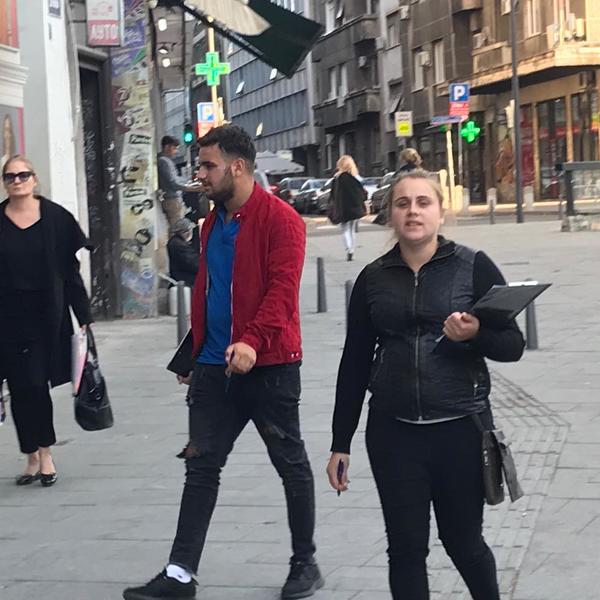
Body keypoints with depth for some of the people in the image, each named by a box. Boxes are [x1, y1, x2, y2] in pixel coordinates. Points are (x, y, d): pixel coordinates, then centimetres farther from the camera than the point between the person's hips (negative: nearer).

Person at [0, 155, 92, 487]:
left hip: (46, 315, -2)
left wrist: (83, 316, -2)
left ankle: (45, 455, 11)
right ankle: (33, 458, 15)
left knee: (36, 385, -4)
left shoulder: (56, 217, -1)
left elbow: (71, 271, 0)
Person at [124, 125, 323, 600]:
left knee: (291, 464, 7)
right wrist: (195, 351, 21)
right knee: (201, 465, 4)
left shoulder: (280, 219, -11)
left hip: (269, 364, -7)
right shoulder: (213, 222, 13)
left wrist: (252, 340, -33)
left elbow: (283, 289, -21)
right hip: (216, 366, 7)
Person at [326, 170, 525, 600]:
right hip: (393, 432, 2)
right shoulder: (373, 278, 6)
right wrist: (341, 443, 8)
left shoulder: (473, 267, -2)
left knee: (463, 542, 11)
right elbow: (355, 363, 9)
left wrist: (476, 335, -26)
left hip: (461, 429, -2)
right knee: (406, 548, 3)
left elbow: (513, 345, -4)